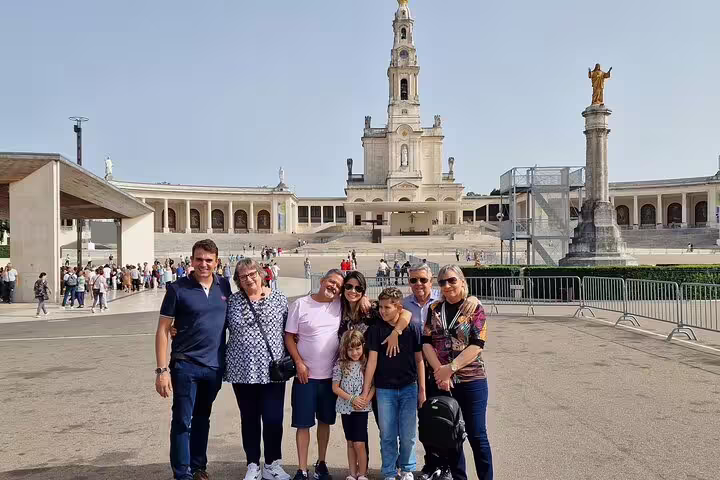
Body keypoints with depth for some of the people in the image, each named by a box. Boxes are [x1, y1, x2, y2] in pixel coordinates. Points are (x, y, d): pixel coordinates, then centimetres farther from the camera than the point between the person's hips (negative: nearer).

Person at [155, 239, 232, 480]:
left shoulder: (224, 286, 1)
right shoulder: (177, 288, -9)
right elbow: (162, 330, -7)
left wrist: (230, 360, 3)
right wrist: (162, 370, -13)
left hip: (215, 365, 4)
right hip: (186, 365, -4)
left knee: (202, 419, 18)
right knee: (182, 422, 1)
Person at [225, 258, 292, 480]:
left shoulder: (279, 298, 0)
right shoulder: (232, 301, 1)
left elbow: (287, 331, 5)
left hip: (272, 369, -1)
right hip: (242, 370, 1)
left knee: (274, 419, 3)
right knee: (249, 418, 11)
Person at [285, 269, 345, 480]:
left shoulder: (339, 305, 0)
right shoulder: (300, 304, -7)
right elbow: (289, 336, -4)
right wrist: (299, 362, -12)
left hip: (331, 375, 3)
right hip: (306, 375, -3)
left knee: (325, 421, 16)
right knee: (303, 423, 1)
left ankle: (321, 463, 33)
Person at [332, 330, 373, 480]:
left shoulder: (367, 363, -4)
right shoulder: (340, 364, -5)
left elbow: (373, 385, -2)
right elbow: (335, 388, -5)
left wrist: (366, 400, -17)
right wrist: (352, 399, -14)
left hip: (362, 408, -1)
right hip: (346, 407, 2)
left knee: (359, 443, -5)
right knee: (350, 442, 13)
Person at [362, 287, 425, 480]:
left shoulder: (412, 328, -5)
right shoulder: (376, 330, -4)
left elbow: (419, 359, 1)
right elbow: (372, 361, -5)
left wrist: (422, 390, 2)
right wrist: (365, 392, -7)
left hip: (409, 388, 0)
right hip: (384, 390, 0)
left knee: (408, 435, 6)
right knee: (387, 435, 7)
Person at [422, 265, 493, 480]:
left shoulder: (475, 309, -4)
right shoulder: (434, 309, 6)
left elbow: (477, 345, -13)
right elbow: (426, 342, 0)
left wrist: (451, 368, -18)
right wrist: (440, 371, -12)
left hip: (471, 380, -3)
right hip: (441, 381, 4)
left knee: (476, 434, 2)